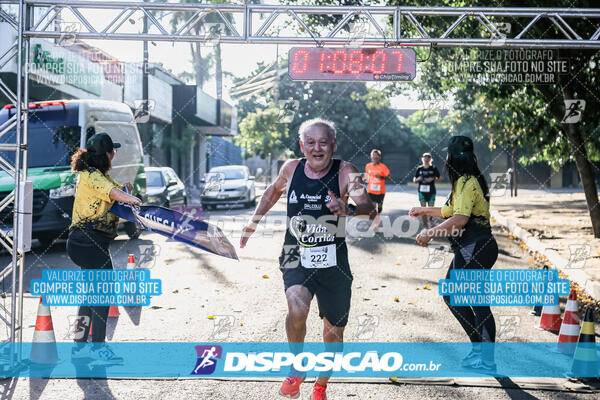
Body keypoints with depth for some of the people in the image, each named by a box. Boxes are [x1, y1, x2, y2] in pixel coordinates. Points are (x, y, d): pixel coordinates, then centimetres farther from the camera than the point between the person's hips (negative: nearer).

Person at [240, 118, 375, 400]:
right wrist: (254, 220, 24)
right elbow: (275, 190, 23)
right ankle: (297, 366, -1)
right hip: (296, 260, 0)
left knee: (334, 332, 10)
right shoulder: (291, 168, -1)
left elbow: (369, 208, -23)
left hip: (334, 264, 0)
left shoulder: (344, 172, -10)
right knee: (297, 309, -29)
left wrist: (348, 209, -44)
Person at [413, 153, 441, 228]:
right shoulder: (419, 169, 6)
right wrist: (418, 179, -11)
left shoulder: (433, 168, 1)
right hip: (422, 191, 2)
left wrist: (433, 179, -12)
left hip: (431, 192, -1)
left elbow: (440, 179, 6)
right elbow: (414, 180, 12)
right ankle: (425, 226, 6)